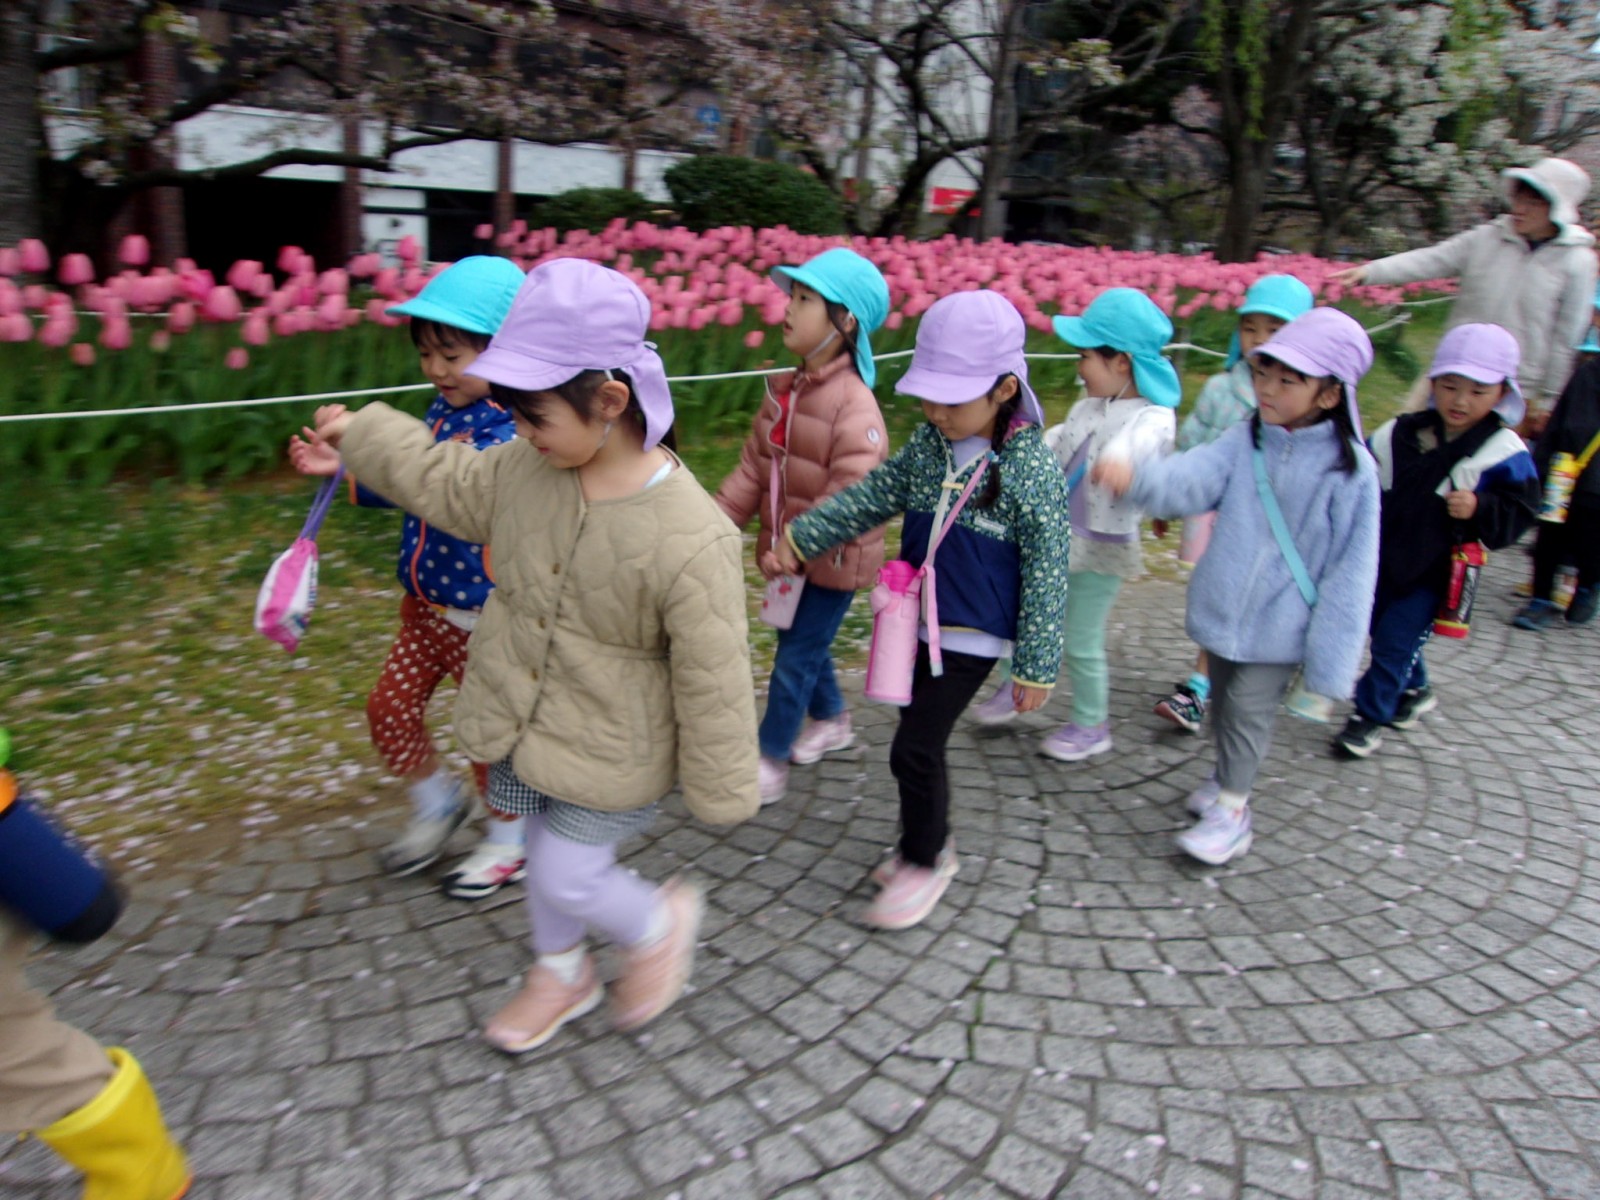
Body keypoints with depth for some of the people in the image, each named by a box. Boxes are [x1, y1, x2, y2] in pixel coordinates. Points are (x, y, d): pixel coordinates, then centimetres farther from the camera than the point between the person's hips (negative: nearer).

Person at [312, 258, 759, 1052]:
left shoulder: (689, 539, -32)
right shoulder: (527, 465, -12)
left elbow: (713, 680, -23)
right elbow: (451, 486, 11)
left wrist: (721, 790, -12)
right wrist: (362, 435, 18)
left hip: (609, 756, -6)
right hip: (524, 724, 7)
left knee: (566, 878, 3)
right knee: (546, 851, 24)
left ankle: (659, 925, 36)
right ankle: (561, 973, 51)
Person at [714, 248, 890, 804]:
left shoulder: (854, 405, -23)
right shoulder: (783, 391, 3)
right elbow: (753, 468, 6)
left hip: (833, 560, -8)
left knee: (795, 657, 2)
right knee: (805, 644, 22)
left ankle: (770, 759, 18)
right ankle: (831, 720, 46)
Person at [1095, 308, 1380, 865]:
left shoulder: (1350, 469, -16)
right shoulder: (1245, 442, -5)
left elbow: (1351, 572, -14)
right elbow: (1192, 477, -23)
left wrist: (1327, 666, -14)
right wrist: (1135, 477, -46)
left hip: (1280, 626, -5)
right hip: (1223, 608, 5)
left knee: (1247, 711, 0)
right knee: (1223, 702, 20)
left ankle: (1230, 812, 19)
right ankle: (1230, 779, 44)